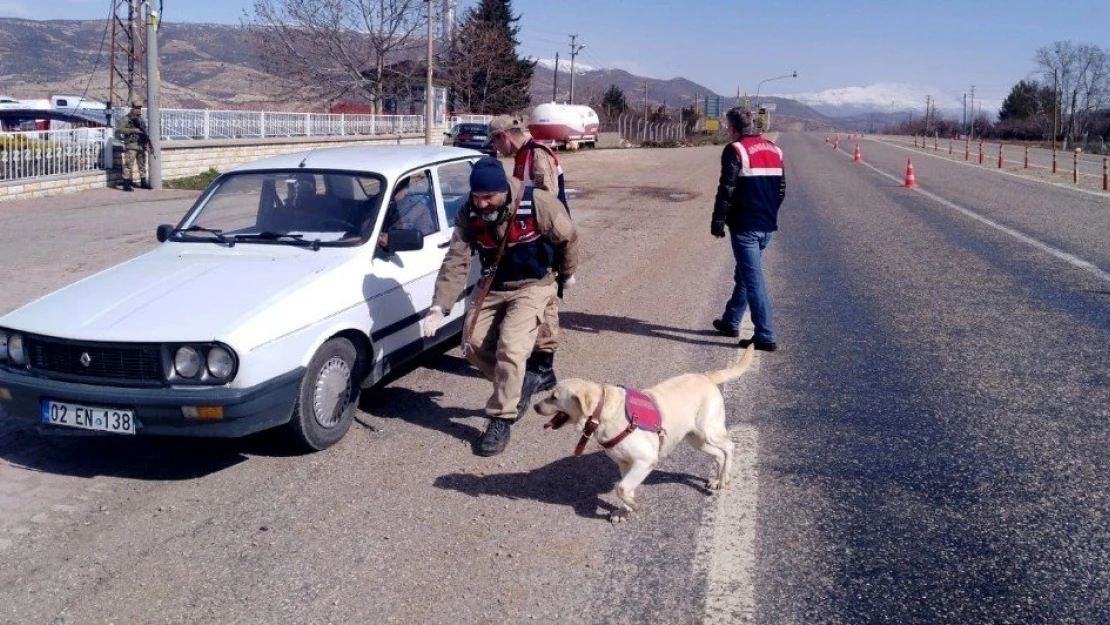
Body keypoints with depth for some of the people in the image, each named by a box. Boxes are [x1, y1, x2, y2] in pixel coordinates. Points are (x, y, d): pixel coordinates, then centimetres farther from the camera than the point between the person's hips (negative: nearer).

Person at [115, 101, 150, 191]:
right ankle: (126, 184, -11)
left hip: (142, 145, 7)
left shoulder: (141, 119, 17)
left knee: (142, 165, 12)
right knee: (129, 164, -10)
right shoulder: (126, 119, -4)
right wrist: (133, 130, -18)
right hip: (131, 145, -7)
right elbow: (120, 130, -13)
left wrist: (147, 142, 8)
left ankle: (143, 182, 22)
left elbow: (144, 131, 22)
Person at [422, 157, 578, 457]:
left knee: (510, 346, -21)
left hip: (532, 287, -5)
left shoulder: (538, 203, -25)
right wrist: (439, 306, -27)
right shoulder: (469, 214, -13)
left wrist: (566, 273, 8)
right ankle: (516, 383, 24)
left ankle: (501, 421, -9)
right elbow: (456, 261, -16)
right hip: (491, 287, 5)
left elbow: (568, 238, -8)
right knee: (473, 344, -2)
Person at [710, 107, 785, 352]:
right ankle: (731, 322, 32)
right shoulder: (774, 150, 12)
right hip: (767, 225, 8)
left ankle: (765, 336, -6)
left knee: (753, 279, -5)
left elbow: (726, 190, -15)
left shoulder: (735, 150, -10)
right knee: (745, 274, 21)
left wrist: (718, 221, -8)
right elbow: (781, 189, 16)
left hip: (745, 226, -8)